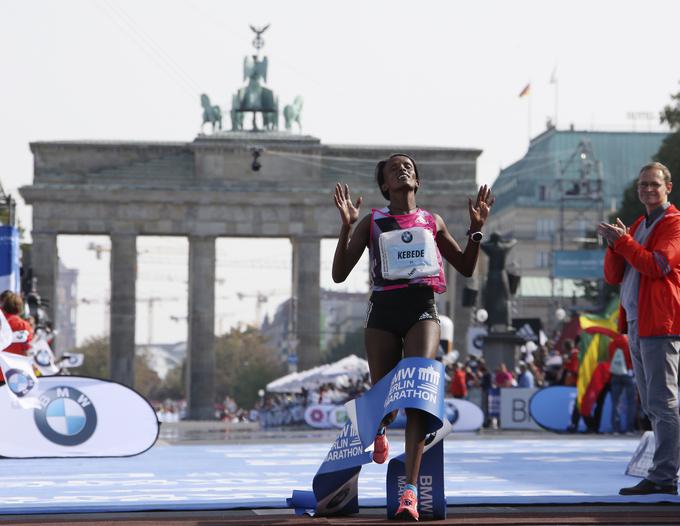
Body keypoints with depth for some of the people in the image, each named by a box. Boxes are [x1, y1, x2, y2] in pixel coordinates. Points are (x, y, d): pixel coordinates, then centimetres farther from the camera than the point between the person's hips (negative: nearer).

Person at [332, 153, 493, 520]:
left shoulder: (432, 222, 15)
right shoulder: (372, 222, 10)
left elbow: (466, 268, 22)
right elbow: (339, 274, 4)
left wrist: (476, 228, 7)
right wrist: (347, 226, -8)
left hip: (422, 311, 0)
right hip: (384, 312, 0)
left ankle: (410, 490, -27)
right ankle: (380, 429, 49)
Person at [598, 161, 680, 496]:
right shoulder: (637, 227, 21)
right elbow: (613, 276, 16)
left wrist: (622, 240, -14)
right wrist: (615, 244, -2)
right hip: (637, 325, 9)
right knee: (651, 404, 10)